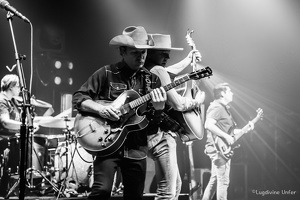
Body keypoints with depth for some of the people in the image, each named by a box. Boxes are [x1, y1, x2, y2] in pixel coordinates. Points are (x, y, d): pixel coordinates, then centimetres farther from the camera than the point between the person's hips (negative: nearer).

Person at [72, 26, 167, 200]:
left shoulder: (152, 80, 9)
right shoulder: (107, 73, -1)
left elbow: (153, 126, 8)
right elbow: (78, 97, -2)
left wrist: (158, 108, -13)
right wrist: (99, 108, -19)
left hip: (137, 148, 4)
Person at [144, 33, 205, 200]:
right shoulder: (157, 71, -15)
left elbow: (170, 71, 36)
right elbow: (178, 104, -19)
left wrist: (189, 59, 41)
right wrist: (197, 101, 0)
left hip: (153, 134, 11)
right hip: (161, 135, -11)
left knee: (175, 184, 19)